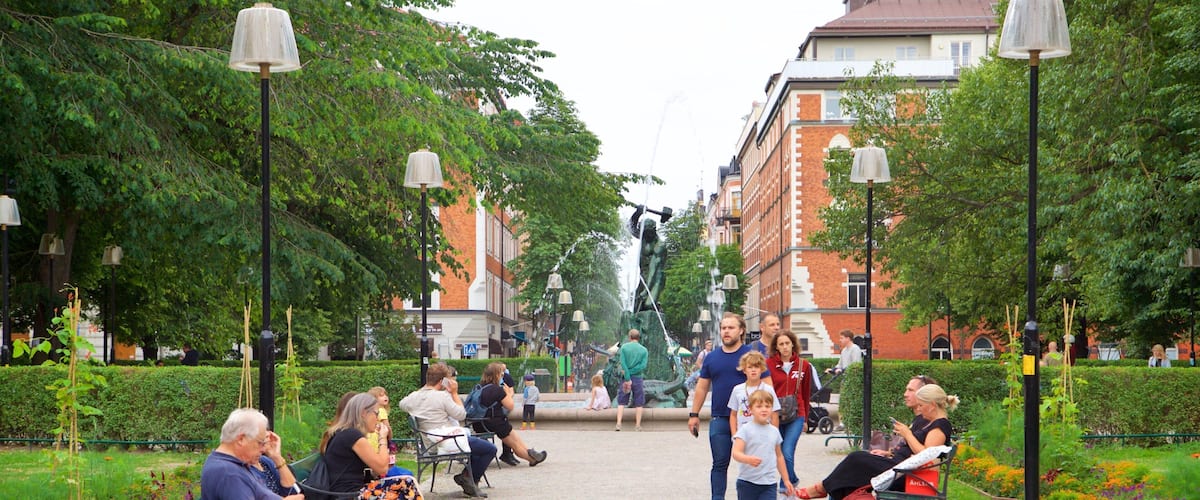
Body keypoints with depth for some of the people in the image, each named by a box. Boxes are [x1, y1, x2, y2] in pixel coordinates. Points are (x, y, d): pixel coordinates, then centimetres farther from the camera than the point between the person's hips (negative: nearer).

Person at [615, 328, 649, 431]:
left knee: (621, 402, 6)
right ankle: (638, 425, 7)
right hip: (638, 378, 0)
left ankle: (618, 424, -5)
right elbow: (643, 366, -9)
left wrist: (628, 378, -12)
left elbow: (623, 364, -11)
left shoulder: (624, 347, -1)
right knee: (638, 403, 8)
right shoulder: (644, 350, 2)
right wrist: (632, 372, -8)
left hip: (626, 377, 0)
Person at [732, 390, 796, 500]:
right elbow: (736, 453, -18)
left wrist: (786, 480, 22)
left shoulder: (774, 431, 8)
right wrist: (748, 459, -40)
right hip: (747, 482, -2)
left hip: (769, 484, 2)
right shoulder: (745, 430, -7)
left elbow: (779, 456, 19)